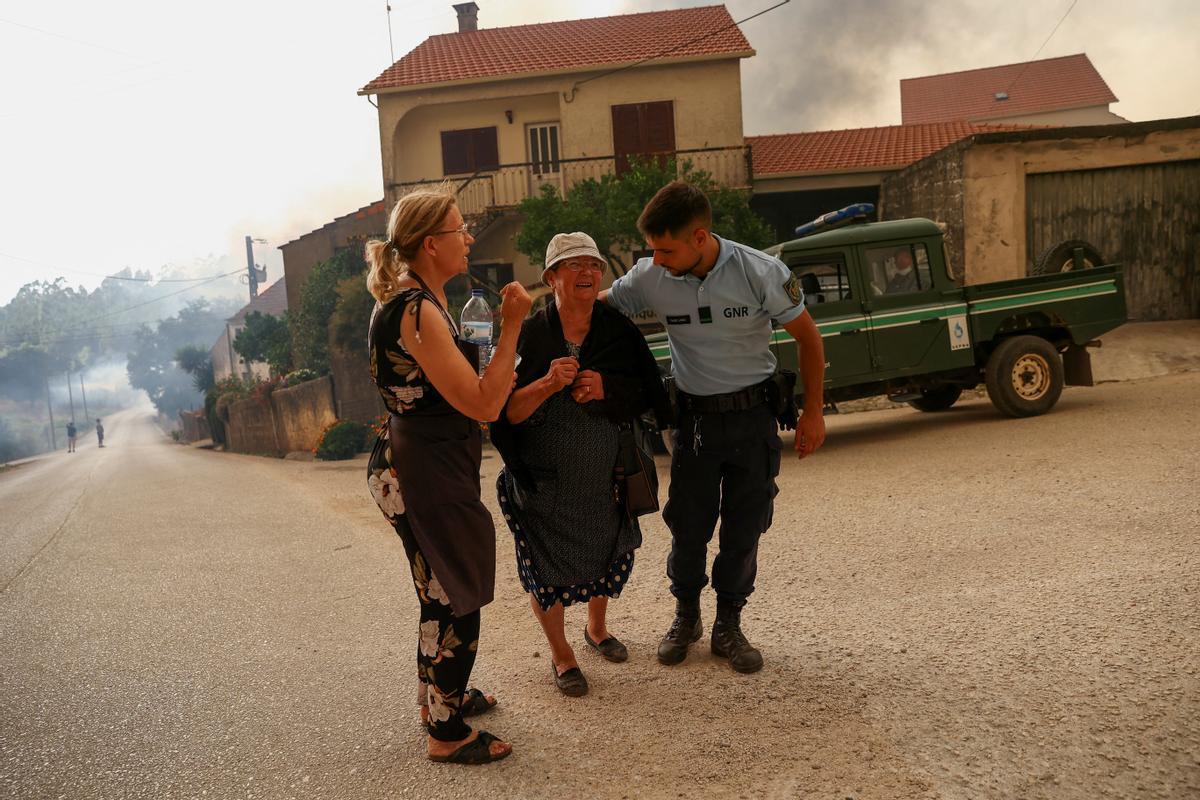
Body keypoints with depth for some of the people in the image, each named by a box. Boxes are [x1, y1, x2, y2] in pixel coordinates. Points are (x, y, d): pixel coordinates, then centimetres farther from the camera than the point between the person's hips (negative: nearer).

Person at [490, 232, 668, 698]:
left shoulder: (619, 331, -3)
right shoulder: (528, 335, -12)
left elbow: (648, 396, -4)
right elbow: (506, 412, -15)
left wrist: (606, 388, -21)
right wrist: (547, 384, -31)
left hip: (608, 476, 4)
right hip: (545, 482, -3)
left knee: (608, 555, 19)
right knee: (548, 568, 5)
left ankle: (596, 629, 48)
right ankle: (561, 655, 28)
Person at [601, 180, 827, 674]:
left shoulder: (760, 272, -18)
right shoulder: (649, 278, -13)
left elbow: (807, 337, -5)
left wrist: (813, 412, -2)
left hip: (753, 414, -1)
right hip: (695, 416, 1)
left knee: (744, 529, 5)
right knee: (689, 526, 6)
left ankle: (728, 627, 24)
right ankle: (685, 617, 30)